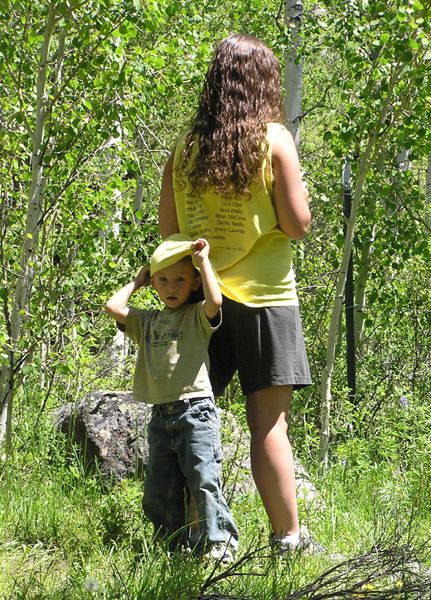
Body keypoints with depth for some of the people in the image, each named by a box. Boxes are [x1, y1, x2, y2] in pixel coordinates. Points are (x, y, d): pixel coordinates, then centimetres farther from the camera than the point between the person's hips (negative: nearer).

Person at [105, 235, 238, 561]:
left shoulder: (198, 316, 2)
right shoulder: (147, 321, 18)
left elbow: (215, 300, -20)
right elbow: (113, 307, 6)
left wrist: (203, 259, -9)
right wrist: (136, 282, 18)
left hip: (195, 411, -6)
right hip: (161, 416, 6)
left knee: (204, 482, -14)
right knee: (158, 491, 7)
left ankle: (219, 544, -12)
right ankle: (174, 546, 16)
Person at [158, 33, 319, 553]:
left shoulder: (186, 146, 5)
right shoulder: (273, 139, -6)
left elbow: (168, 230, 6)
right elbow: (297, 224, -7)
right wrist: (296, 189, 11)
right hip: (261, 294, -4)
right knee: (268, 418, -2)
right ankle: (287, 537, 1)